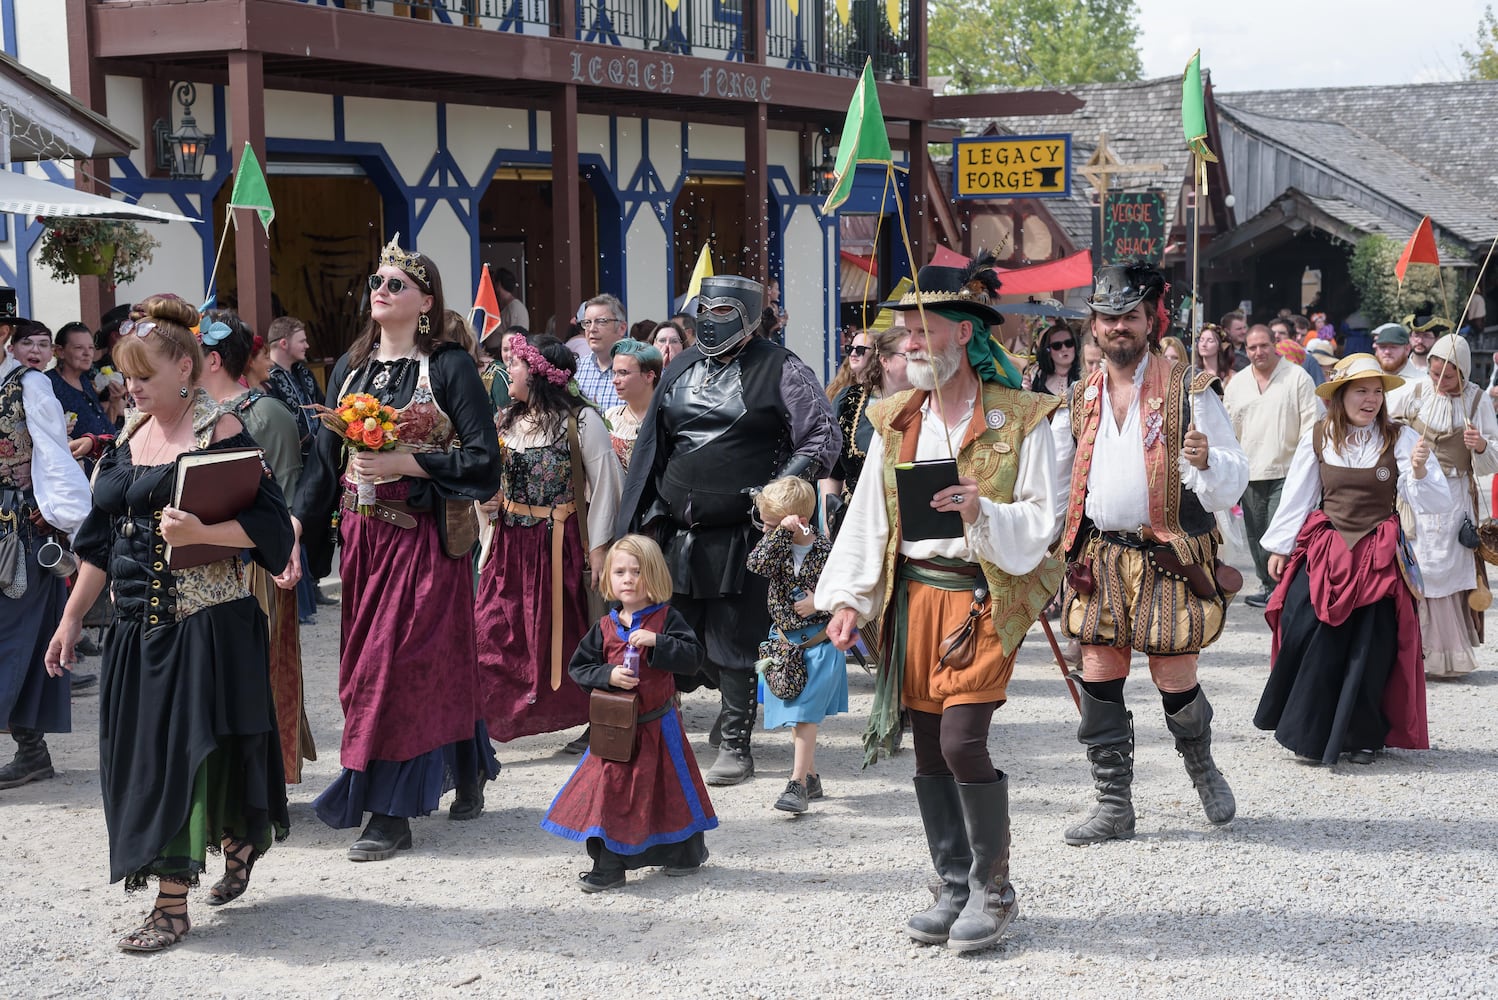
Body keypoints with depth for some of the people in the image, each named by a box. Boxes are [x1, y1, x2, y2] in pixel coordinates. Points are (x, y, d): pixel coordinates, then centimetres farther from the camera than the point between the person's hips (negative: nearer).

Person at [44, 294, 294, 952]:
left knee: (188, 747, -6)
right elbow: (101, 540, 16)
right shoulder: (130, 436, 12)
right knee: (142, 748, 10)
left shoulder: (221, 431, -8)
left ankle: (172, 905, 2)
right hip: (138, 621, 7)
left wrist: (200, 532, -26)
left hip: (206, 620, -7)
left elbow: (270, 526, -12)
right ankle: (239, 844, 29)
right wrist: (71, 619, 15)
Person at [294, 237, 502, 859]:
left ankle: (390, 814, -1)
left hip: (423, 538, -6)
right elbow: (324, 458, 12)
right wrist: (294, 534, 3)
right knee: (368, 662, 9)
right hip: (361, 537, 6)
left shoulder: (448, 366, -5)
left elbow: (483, 460, -11)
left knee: (402, 662, -7)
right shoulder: (350, 368, 12)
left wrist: (401, 463, -18)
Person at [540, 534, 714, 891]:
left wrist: (656, 642, -25)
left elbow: (693, 657, -14)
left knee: (671, 786, 9)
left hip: (658, 724, -2)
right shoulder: (605, 627, 3)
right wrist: (609, 676, -14)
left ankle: (688, 851, 30)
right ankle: (608, 865, 6)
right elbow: (578, 667, 4)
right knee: (610, 785, -1)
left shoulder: (666, 619, -4)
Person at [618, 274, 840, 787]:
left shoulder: (779, 370, -4)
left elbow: (824, 435, -4)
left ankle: (736, 743, 11)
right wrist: (649, 515, 14)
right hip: (678, 535, 6)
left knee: (732, 643, -1)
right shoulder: (681, 369, 14)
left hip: (742, 535, -6)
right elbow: (653, 446, 20)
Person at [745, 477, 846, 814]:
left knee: (804, 713, -9)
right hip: (786, 642, 5)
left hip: (819, 642, -5)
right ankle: (811, 777, 25)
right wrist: (781, 532, -25)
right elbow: (758, 563, -20)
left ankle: (798, 783, -7)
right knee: (796, 713, 13)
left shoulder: (826, 550, -11)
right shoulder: (777, 546, 1)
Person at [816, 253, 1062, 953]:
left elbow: (1041, 522, -6)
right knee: (928, 746, 8)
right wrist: (848, 599, 3)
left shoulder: (1020, 420, -5)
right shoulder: (895, 421, 10)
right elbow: (868, 518, 10)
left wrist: (983, 512, -24)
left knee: (962, 740, -14)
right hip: (913, 597, 5)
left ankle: (993, 890, 5)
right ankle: (954, 889, 21)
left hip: (985, 598, -5)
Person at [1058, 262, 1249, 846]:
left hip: (1169, 557, -4)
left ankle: (1202, 765, 30)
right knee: (1099, 679, 2)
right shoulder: (1083, 398, 12)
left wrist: (1207, 461, -27)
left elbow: (1234, 478, -6)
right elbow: (1064, 479, 23)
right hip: (1100, 556, 4)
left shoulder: (1188, 391, -2)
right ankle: (1114, 805, 11)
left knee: (1174, 681, -1)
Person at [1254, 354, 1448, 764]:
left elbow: (1435, 503, -10)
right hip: (1323, 551, 1)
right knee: (1307, 638, -11)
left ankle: (1361, 736, 19)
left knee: (1370, 650, -1)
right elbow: (1296, 496, 9)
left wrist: (1420, 470, -28)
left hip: (1378, 557, -1)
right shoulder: (1318, 438, 1)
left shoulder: (1400, 439, -4)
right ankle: (1305, 729, 10)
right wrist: (1279, 547, 11)